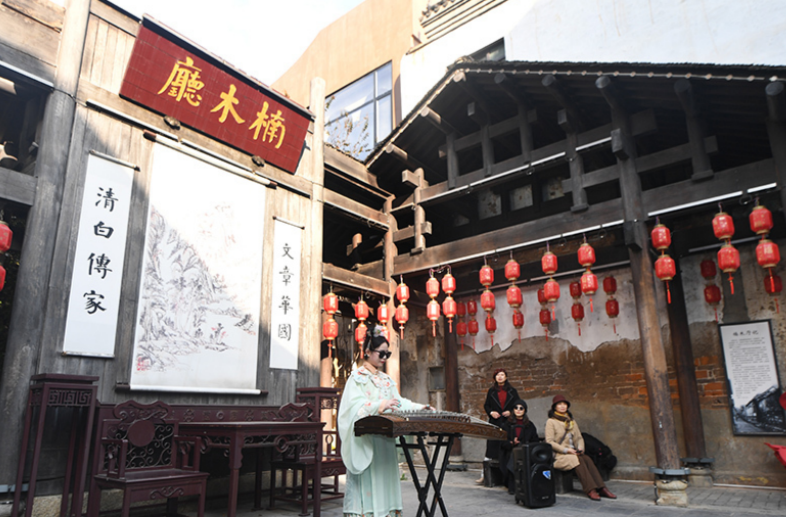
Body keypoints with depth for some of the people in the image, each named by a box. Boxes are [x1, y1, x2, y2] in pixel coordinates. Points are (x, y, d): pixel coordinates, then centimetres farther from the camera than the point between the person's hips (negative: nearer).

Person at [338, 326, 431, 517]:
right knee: (367, 483, -6)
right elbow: (356, 406, -17)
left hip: (385, 440, 7)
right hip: (365, 442, -7)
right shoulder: (357, 377, -4)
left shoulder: (386, 379, 17)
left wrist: (418, 408, 0)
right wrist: (379, 405, -31)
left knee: (385, 479, 7)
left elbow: (398, 402, 15)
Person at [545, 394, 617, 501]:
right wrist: (566, 450, -16)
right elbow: (549, 442, -8)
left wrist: (580, 448, -4)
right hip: (558, 456, -5)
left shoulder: (571, 421, 20)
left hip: (572, 453, 5)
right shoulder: (551, 422, 0)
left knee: (587, 459, -25)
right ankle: (590, 490, -33)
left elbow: (579, 438, 18)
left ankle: (601, 488, -31)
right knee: (578, 460, -31)